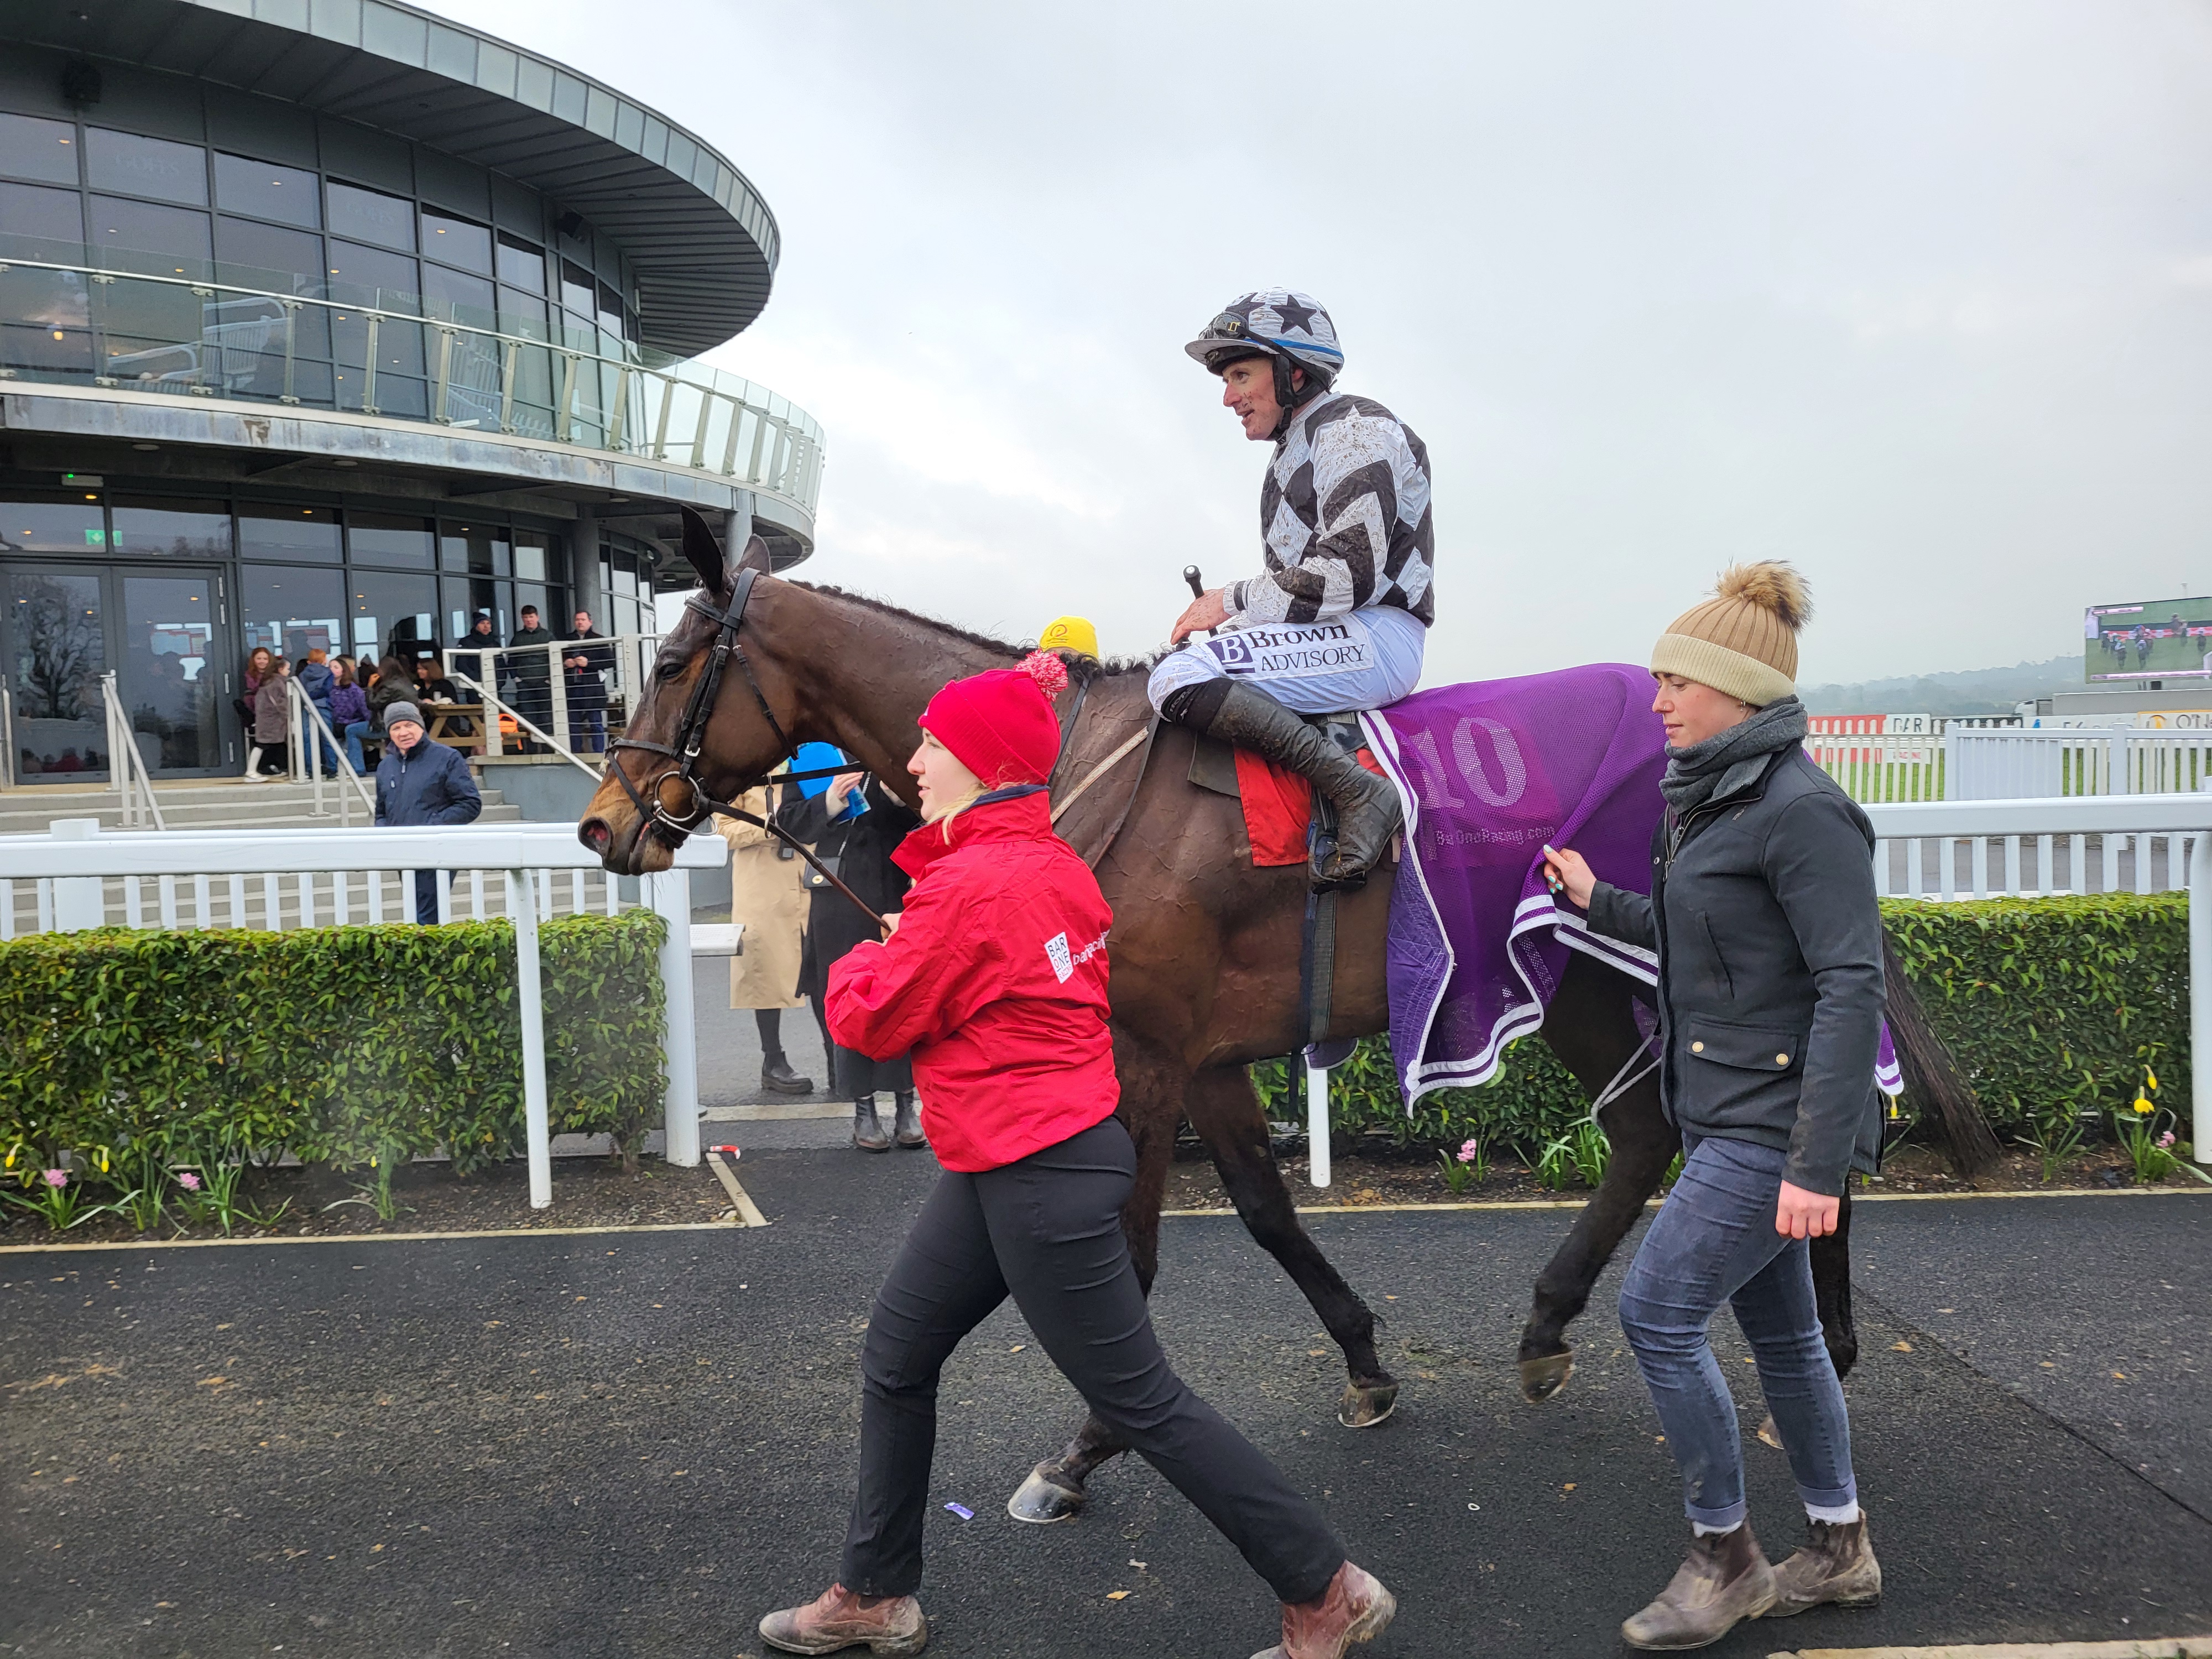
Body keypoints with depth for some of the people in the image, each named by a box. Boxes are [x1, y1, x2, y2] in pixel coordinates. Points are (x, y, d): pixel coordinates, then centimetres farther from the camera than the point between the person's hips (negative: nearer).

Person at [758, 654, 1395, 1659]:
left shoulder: (969, 887, -21)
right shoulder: (1052, 863, 6)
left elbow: (873, 1022, -12)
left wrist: (863, 964, 8)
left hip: (1038, 1178, -10)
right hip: (1000, 1167, 10)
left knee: (1141, 1402, 0)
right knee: (895, 1354, 17)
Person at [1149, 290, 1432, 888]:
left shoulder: (1355, 428, -6)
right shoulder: (1292, 452, 25)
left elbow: (1348, 577, -18)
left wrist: (1232, 601, -11)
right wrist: (1227, 612, 5)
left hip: (1379, 638, -11)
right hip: (1333, 639, 11)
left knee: (1180, 678, -27)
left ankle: (1358, 792, -30)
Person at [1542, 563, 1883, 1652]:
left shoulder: (1802, 810, -18)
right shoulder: (1711, 797, 11)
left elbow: (1850, 986, -23)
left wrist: (1818, 1164, -25)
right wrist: (1596, 902, 13)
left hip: (1772, 1125, -9)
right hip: (1728, 1114, 9)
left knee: (1657, 1315, -6)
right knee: (1778, 1328, 17)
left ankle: (1725, 1561, 13)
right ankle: (1840, 1552, 34)